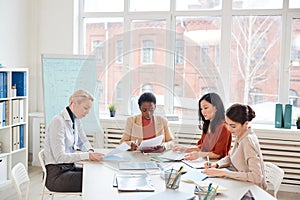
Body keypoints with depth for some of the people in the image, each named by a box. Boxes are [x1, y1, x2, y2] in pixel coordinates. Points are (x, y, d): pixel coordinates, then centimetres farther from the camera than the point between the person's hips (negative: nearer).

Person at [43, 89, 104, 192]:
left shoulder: (76, 120, 6)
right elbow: (59, 157, -24)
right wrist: (87, 156, -30)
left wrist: (90, 151, -6)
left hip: (70, 167, 8)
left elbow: (83, 142, 16)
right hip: (56, 174, -8)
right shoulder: (58, 122, -19)